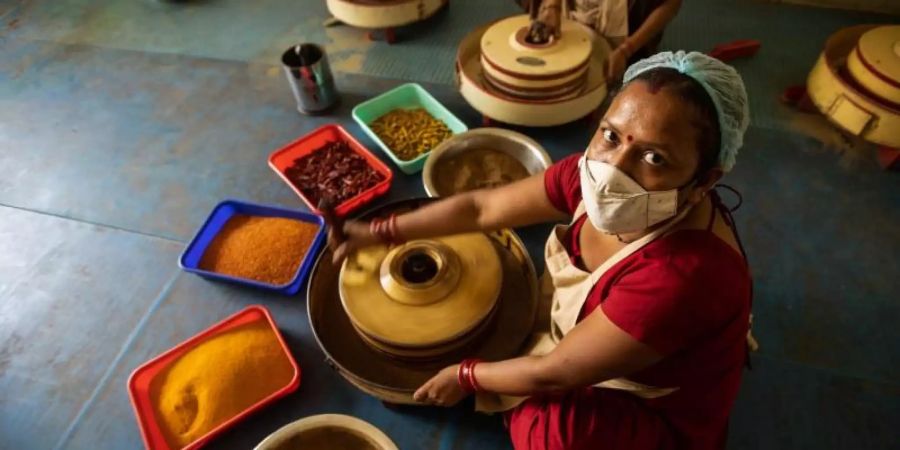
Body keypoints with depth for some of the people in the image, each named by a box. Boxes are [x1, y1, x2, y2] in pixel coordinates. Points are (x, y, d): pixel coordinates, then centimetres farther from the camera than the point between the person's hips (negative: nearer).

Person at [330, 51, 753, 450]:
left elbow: (553, 374, -29)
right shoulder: (596, 173, -21)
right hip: (582, 330, 6)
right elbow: (481, 207, -11)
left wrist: (464, 377, -13)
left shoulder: (681, 277, -40)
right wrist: (380, 232, -4)